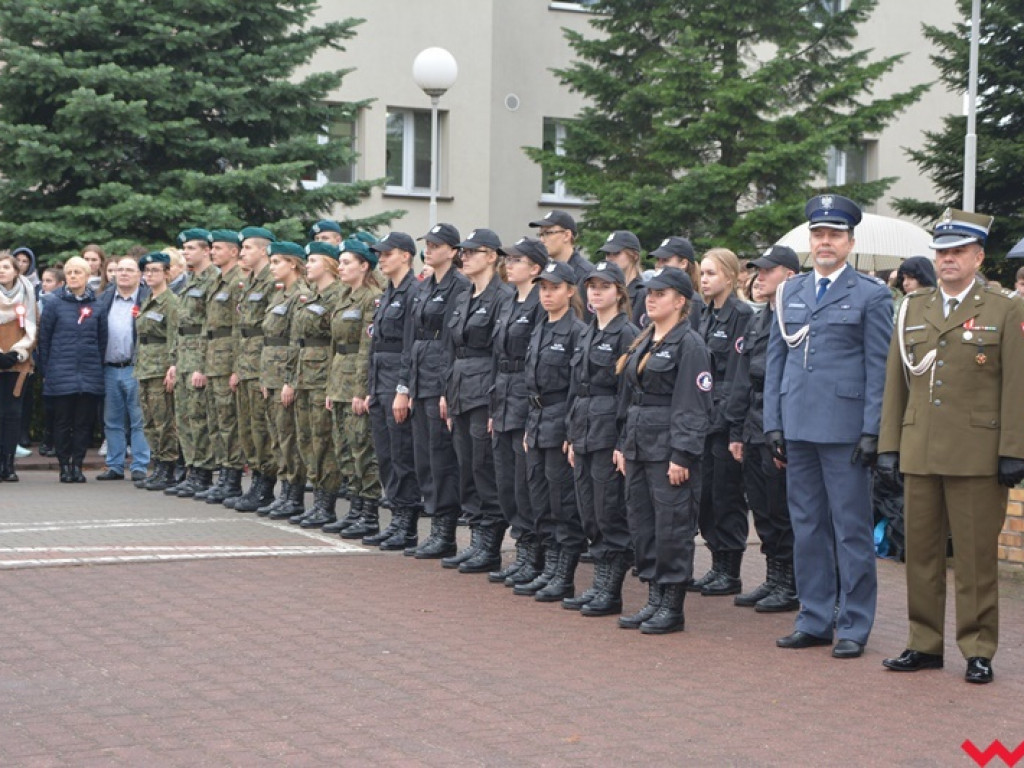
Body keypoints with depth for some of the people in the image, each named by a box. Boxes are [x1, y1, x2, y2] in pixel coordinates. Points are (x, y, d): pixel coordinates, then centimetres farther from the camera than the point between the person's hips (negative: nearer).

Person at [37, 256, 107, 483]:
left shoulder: (96, 305, 5)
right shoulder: (55, 304, 1)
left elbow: (102, 339, 9)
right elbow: (44, 338, 3)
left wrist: (99, 366, 4)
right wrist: (46, 370, 1)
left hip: (90, 375, 1)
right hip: (61, 375, -1)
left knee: (84, 422, 2)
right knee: (62, 422, 2)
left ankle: (77, 464, 11)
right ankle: (64, 465, 10)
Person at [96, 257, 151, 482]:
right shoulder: (105, 298, 13)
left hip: (135, 368, -5)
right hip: (109, 369, 5)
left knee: (139, 421, -2)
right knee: (112, 421, 10)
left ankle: (140, 467, 3)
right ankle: (115, 466, 18)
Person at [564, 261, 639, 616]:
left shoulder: (627, 334, -9)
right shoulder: (587, 334, 16)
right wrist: (572, 438, 15)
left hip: (609, 434, -8)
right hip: (585, 434, 8)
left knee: (610, 512, -3)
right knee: (590, 513, 10)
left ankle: (611, 591, 3)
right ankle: (599, 584, 18)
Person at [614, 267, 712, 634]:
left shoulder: (689, 343, -10)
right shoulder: (644, 342, 16)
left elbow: (694, 407, -15)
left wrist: (682, 456, -19)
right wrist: (623, 444, 16)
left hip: (669, 449, -9)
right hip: (639, 447, 9)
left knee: (672, 526, -4)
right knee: (641, 524, 11)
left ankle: (672, 607, 4)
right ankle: (654, 600, 20)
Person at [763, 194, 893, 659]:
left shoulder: (871, 295, 0)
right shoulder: (790, 293, 14)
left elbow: (879, 369, -4)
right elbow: (775, 360, 14)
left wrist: (872, 431, -10)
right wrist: (773, 423, 7)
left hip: (844, 428, -5)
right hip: (798, 427, 5)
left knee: (851, 529, 0)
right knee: (806, 527, 10)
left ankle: (853, 627, 7)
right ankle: (814, 620, 19)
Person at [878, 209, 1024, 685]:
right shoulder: (912, 310, 14)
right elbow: (895, 382, 14)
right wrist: (889, 444, 9)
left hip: (977, 457, -4)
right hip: (920, 454, 4)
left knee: (976, 558, 1)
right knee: (921, 552, 8)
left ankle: (978, 650, 10)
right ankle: (924, 644, 18)